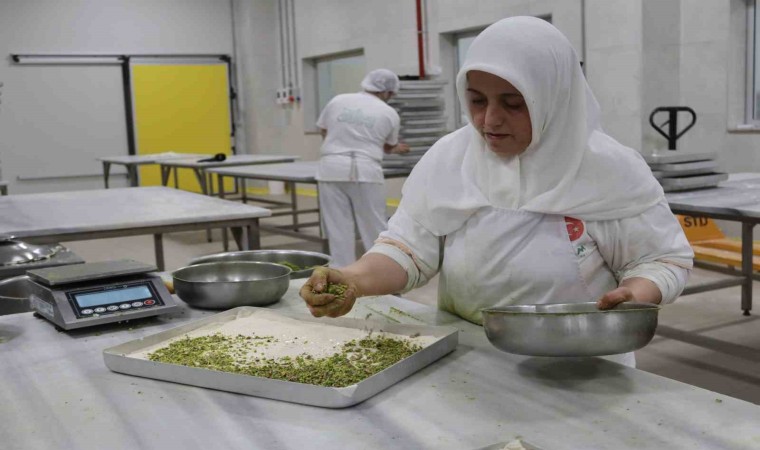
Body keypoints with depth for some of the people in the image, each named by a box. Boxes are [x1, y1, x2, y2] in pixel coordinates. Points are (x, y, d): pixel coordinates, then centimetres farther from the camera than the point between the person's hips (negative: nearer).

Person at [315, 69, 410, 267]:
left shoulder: (337, 101, 8)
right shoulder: (389, 113, 5)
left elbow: (323, 131, 19)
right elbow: (388, 147, 19)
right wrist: (397, 149, 42)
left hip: (332, 170, 2)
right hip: (366, 172, -1)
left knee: (338, 227, 4)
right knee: (375, 227, 7)